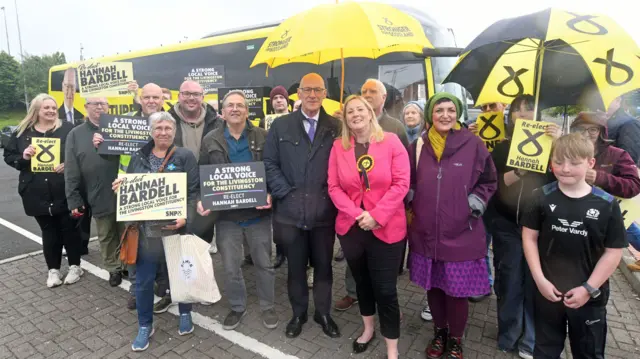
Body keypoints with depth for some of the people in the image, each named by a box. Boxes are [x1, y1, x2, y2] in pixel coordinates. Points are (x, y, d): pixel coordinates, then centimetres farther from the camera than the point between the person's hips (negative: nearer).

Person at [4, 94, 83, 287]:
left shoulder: (67, 129, -1)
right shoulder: (22, 132, 6)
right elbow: (8, 156, 11)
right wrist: (23, 157, -9)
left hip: (64, 191, -2)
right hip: (37, 193, 2)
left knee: (69, 228, 7)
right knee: (48, 231, 11)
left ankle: (75, 266, 23)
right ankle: (53, 270, 24)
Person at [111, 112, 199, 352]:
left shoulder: (185, 157, -4)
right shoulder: (139, 157, 7)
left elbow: (194, 191, -8)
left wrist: (186, 217, -20)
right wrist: (119, 187, -8)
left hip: (176, 227, -2)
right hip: (146, 228, 3)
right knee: (143, 280, 10)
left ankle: (185, 314, 38)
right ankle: (145, 325, 31)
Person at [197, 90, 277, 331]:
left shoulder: (263, 137, -1)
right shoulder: (210, 141, 3)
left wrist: (271, 195, -18)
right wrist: (201, 200, -12)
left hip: (257, 212, -1)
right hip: (226, 214, 1)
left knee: (264, 263, 12)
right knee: (230, 267, 11)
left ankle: (267, 307, 32)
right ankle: (237, 307, 34)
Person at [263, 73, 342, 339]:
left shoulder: (336, 127, 4)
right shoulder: (280, 125, 5)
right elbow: (269, 163, 3)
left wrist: (332, 196, -7)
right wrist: (285, 193, -6)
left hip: (324, 211, 0)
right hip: (291, 210, 0)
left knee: (323, 266, 14)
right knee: (295, 267, 14)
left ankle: (323, 313, 35)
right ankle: (298, 314, 35)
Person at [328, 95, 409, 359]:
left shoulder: (391, 141, -4)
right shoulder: (338, 146, 3)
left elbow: (401, 184, -10)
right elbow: (334, 187, 0)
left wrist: (376, 215, -17)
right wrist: (357, 214, -13)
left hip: (386, 228, -3)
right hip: (351, 227, 3)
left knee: (385, 289, 3)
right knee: (361, 282, 21)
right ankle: (368, 328, 45)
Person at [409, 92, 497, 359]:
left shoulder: (473, 144, -3)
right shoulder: (419, 146, 4)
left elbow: (489, 181, 6)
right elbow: (409, 181, 16)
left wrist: (476, 202, -7)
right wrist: (412, 201, 1)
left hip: (460, 234, -2)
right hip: (426, 233, 3)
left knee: (457, 291, 7)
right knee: (433, 287, 16)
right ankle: (439, 333, 40)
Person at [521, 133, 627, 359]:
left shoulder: (607, 204, -11)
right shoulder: (543, 197, -8)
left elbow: (613, 252, -7)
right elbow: (529, 237, -5)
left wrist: (589, 288, -11)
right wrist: (540, 279, -10)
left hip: (589, 296, 0)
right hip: (547, 291, 1)